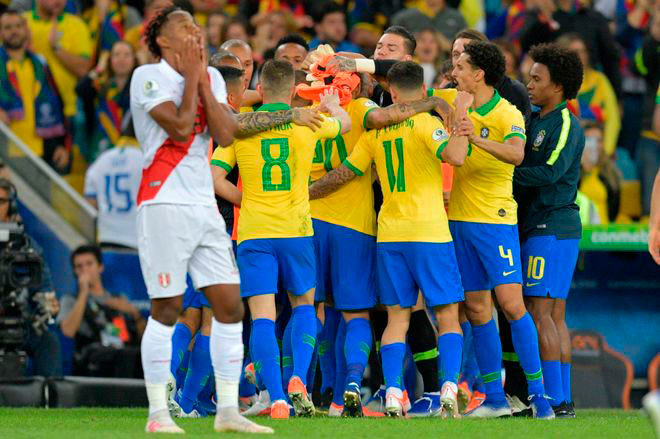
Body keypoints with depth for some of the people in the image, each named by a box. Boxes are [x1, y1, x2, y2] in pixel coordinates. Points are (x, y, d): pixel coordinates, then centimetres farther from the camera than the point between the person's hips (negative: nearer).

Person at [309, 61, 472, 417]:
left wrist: (305, 193, 27)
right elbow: (455, 156, -22)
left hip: (389, 234, 4)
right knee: (447, 316, 2)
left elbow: (343, 174, 13)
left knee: (397, 317, 7)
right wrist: (461, 117, -10)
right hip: (429, 233, -4)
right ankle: (449, 387, -12)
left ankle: (393, 393, -4)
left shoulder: (376, 131, 9)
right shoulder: (425, 123, -6)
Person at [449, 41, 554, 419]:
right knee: (476, 309, 6)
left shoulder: (507, 114, -11)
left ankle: (538, 393, -6)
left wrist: (475, 138, -42)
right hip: (459, 217, 6)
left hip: (495, 218, -6)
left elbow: (516, 153, -32)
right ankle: (495, 398, 11)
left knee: (511, 304, -12)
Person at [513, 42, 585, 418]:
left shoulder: (565, 124, -10)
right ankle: (564, 400, 8)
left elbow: (550, 171, -21)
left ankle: (554, 398, -13)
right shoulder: (536, 121, 17)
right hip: (539, 225, 9)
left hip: (551, 227, -9)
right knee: (555, 316, 7)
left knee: (539, 311, -12)